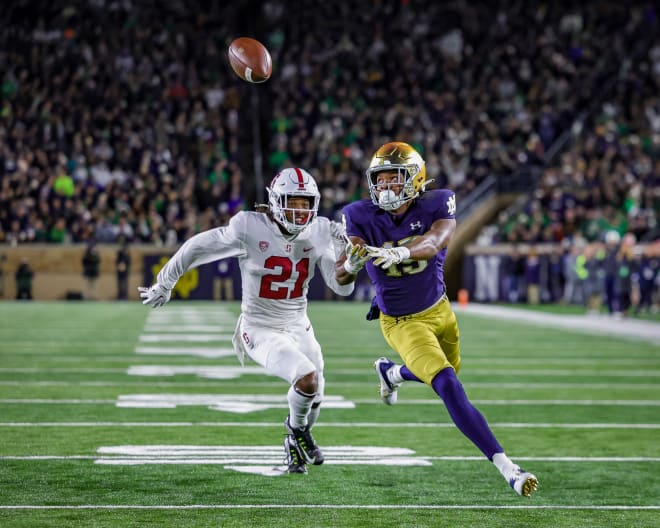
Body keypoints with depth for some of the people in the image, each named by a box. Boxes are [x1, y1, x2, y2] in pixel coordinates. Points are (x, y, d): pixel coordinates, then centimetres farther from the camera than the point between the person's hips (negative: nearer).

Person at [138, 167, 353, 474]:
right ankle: (296, 429, 9)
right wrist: (164, 285, 3)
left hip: (298, 327, 6)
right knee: (307, 379, -25)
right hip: (261, 330, -5)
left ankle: (300, 438, 49)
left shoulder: (318, 233, -7)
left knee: (313, 398, 14)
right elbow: (198, 247, -8)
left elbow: (343, 288, -3)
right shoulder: (250, 228, -20)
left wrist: (343, 251, -21)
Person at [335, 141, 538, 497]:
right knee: (448, 387, -21)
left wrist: (399, 253, -60)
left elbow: (436, 240, -40)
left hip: (438, 309, 4)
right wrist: (352, 262, -45)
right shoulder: (361, 217, -18)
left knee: (441, 372, 29)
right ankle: (506, 467, -23)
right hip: (402, 322, -4)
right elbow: (341, 277, -20)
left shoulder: (436, 204, -18)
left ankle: (390, 372, 63)